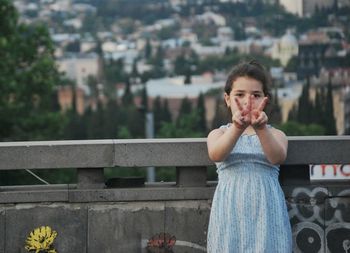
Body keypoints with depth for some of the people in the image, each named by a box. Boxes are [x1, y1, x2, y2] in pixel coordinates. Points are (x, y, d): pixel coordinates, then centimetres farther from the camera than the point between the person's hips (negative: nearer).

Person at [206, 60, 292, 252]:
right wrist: (238, 128, -34)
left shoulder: (275, 134, 8)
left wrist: (261, 128, -34)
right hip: (230, 212, 0)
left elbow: (278, 157, -15)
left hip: (265, 212, 0)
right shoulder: (219, 134, 8)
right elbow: (215, 155, -16)